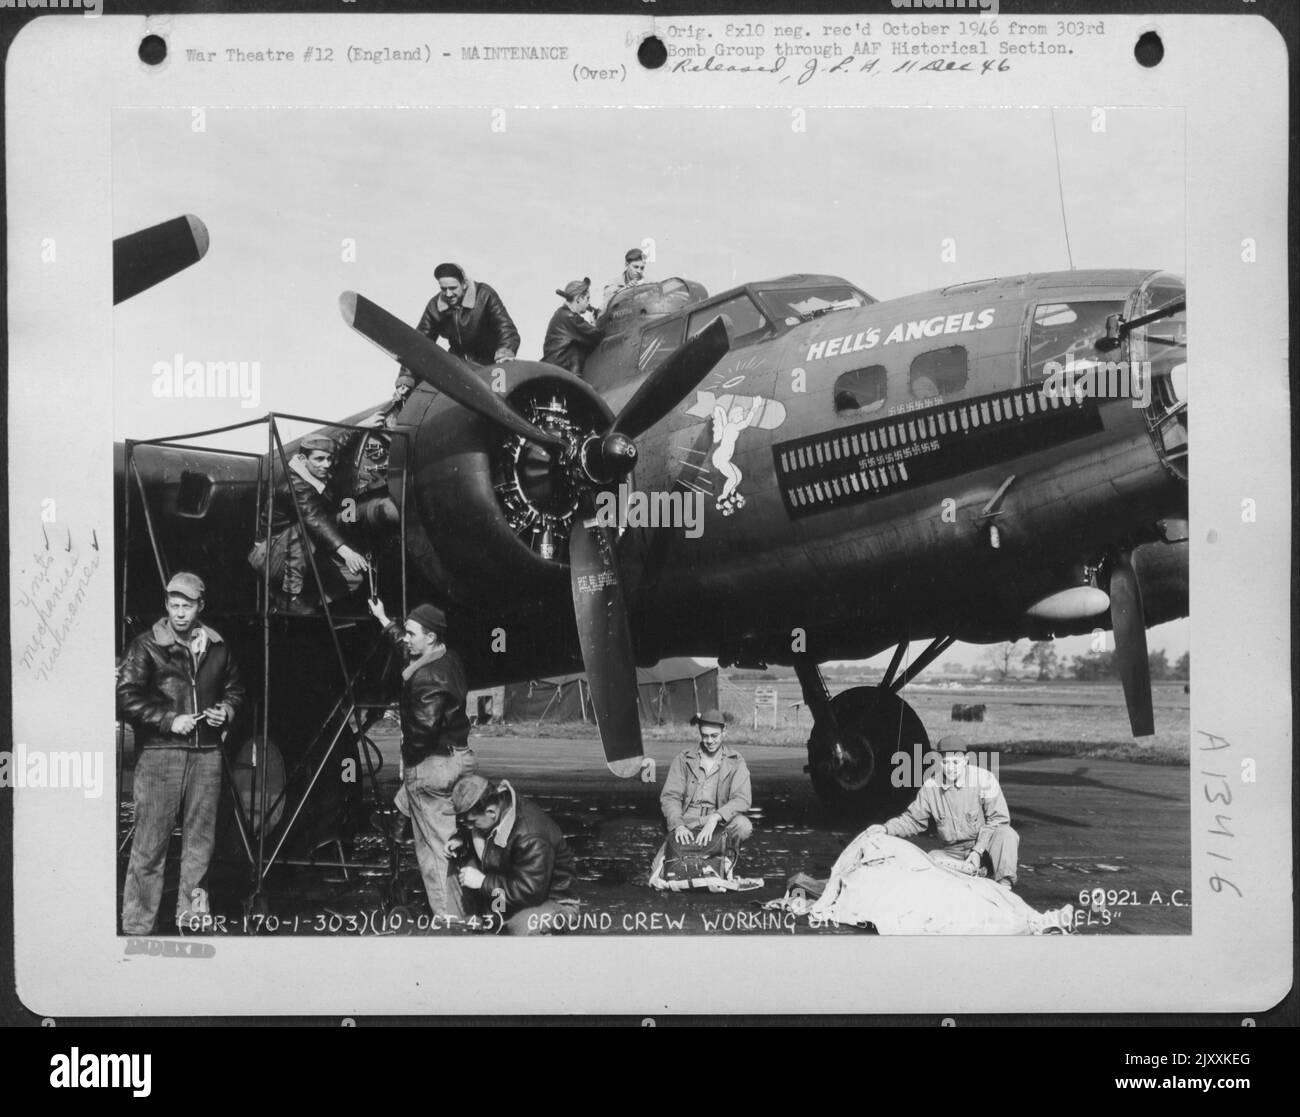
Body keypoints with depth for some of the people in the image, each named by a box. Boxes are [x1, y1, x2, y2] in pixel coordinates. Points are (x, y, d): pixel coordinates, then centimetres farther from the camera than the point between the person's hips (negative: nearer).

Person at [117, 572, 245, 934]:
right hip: (159, 753, -5)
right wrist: (169, 721, -13)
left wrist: (225, 711, 5)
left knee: (200, 839, 10)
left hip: (206, 753, 5)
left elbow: (234, 690, 26)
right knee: (150, 843, -4)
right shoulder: (146, 646, -2)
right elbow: (126, 699, -8)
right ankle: (136, 926, 2)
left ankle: (190, 918, 22)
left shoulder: (217, 647, 12)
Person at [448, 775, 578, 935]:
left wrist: (483, 882, -29)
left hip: (555, 902, -8)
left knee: (520, 928, -38)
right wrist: (462, 843, -8)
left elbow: (529, 890, -34)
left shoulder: (531, 838, -34)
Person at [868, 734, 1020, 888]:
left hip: (985, 847, -3)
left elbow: (998, 818, -14)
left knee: (1006, 835, -33)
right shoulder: (931, 786, -2)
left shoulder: (984, 779, -12)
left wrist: (978, 851, -22)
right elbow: (913, 819, 7)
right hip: (953, 852, 3)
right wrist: (886, 828, -11)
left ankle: (1004, 886, -25)